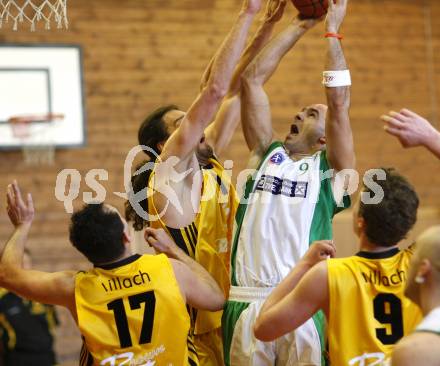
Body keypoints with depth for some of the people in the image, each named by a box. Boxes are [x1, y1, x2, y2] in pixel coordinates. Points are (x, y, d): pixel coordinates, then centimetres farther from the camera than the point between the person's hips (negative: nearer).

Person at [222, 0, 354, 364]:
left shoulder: (329, 170, 10)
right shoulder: (267, 154, 18)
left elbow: (339, 101, 0)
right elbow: (252, 79, 16)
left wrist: (332, 31, 8)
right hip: (246, 303, 3)